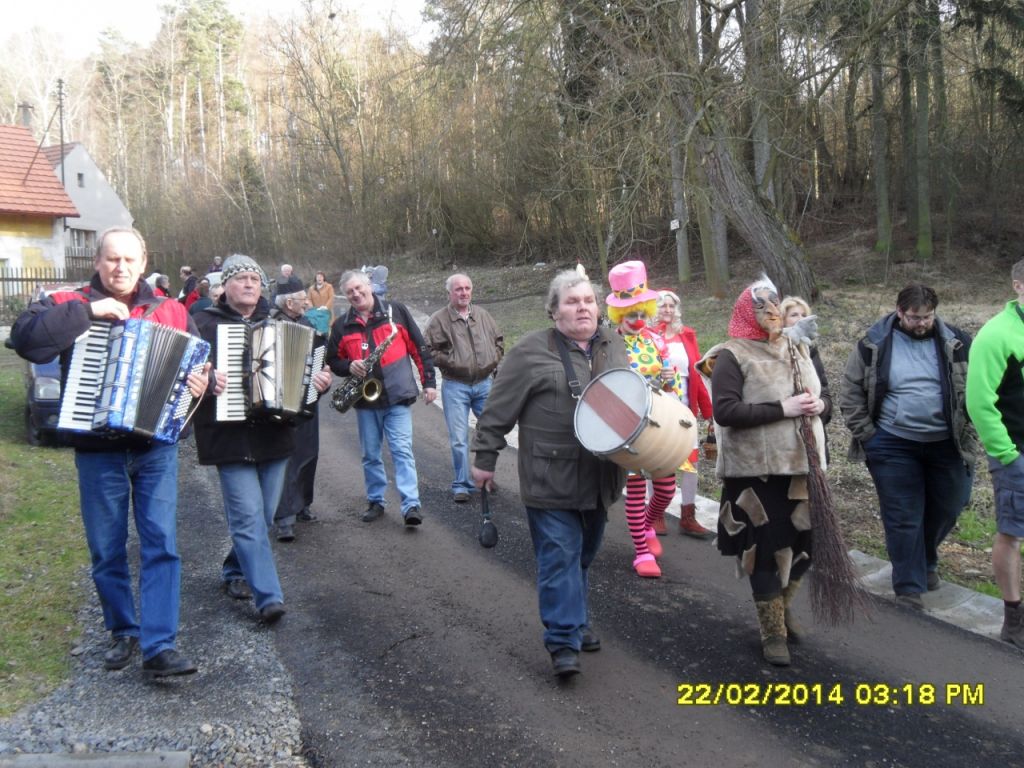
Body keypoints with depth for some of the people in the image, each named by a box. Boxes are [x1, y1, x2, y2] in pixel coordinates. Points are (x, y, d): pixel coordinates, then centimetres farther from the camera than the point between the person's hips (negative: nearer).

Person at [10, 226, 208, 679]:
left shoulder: (169, 312, 7)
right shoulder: (71, 305, 2)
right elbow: (25, 337, -15)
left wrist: (200, 383, -12)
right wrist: (88, 311, -19)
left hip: (156, 446, 1)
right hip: (98, 450, 0)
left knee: (161, 544, -6)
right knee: (107, 551, 8)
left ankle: (159, 647, -5)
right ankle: (124, 632, 27)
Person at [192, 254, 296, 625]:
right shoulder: (205, 323, 0)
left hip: (274, 436, 5)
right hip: (231, 437, -5)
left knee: (263, 516, 13)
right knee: (249, 517, -10)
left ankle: (236, 572, 34)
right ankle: (269, 597, -9)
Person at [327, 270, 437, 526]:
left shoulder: (395, 311, 0)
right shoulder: (342, 325, 7)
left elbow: (419, 348, 2)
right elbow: (332, 360, 14)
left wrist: (429, 382, -1)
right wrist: (349, 367, -8)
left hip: (397, 396, -3)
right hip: (365, 400, 3)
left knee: (402, 451, -10)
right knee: (370, 455, 12)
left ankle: (411, 506, -13)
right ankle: (375, 501, 25)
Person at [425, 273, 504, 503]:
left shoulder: (483, 315, 10)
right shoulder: (439, 319, -3)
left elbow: (499, 341, 19)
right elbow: (431, 352, -5)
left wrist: (493, 361, 4)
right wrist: (453, 363, -14)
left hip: (485, 383, 4)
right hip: (455, 386, -4)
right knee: (459, 439, -3)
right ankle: (461, 485, 8)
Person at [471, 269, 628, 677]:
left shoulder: (613, 345, 9)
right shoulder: (532, 351, -9)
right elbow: (499, 409, -5)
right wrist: (485, 456, -3)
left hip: (598, 478, 6)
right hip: (551, 478, -5)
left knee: (584, 555, 16)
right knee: (559, 556, -6)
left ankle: (574, 623, 33)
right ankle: (564, 642, 0)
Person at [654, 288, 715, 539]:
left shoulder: (687, 335, 8)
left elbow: (697, 373, 7)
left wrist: (706, 406, 6)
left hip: (685, 408, 4)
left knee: (691, 460, 4)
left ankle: (688, 518, 12)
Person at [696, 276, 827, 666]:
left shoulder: (795, 350, 12)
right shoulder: (732, 355, -8)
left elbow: (819, 393, 22)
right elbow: (725, 411, -19)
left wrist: (818, 404, -2)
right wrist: (782, 408, -20)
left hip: (799, 463, 6)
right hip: (757, 469, -6)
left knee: (804, 543, 12)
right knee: (766, 549, 2)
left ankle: (782, 610, 37)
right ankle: (773, 632, 18)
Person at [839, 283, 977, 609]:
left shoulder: (955, 343, -1)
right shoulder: (874, 345, -5)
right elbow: (851, 394, 0)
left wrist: (968, 435, 0)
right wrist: (867, 435, -5)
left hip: (946, 445, 3)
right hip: (893, 446, -2)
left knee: (946, 509, 16)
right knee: (903, 518, 0)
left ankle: (926, 562, 42)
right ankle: (909, 587, 10)